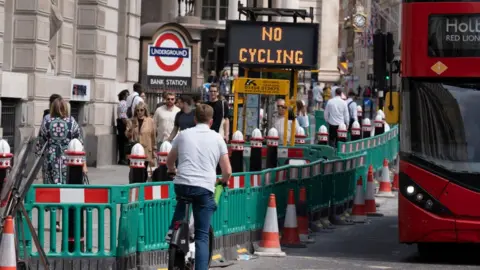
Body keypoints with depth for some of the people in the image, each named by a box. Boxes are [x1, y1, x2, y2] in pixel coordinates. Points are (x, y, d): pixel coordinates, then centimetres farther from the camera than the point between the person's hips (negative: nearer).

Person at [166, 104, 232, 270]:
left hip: (181, 185, 2)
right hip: (205, 188, -2)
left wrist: (172, 171, 47)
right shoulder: (217, 139, 8)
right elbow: (227, 171, 7)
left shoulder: (184, 135, 11)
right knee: (202, 236, 3)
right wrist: (223, 182, 29)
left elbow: (169, 161, 25)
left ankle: (173, 230, 23)